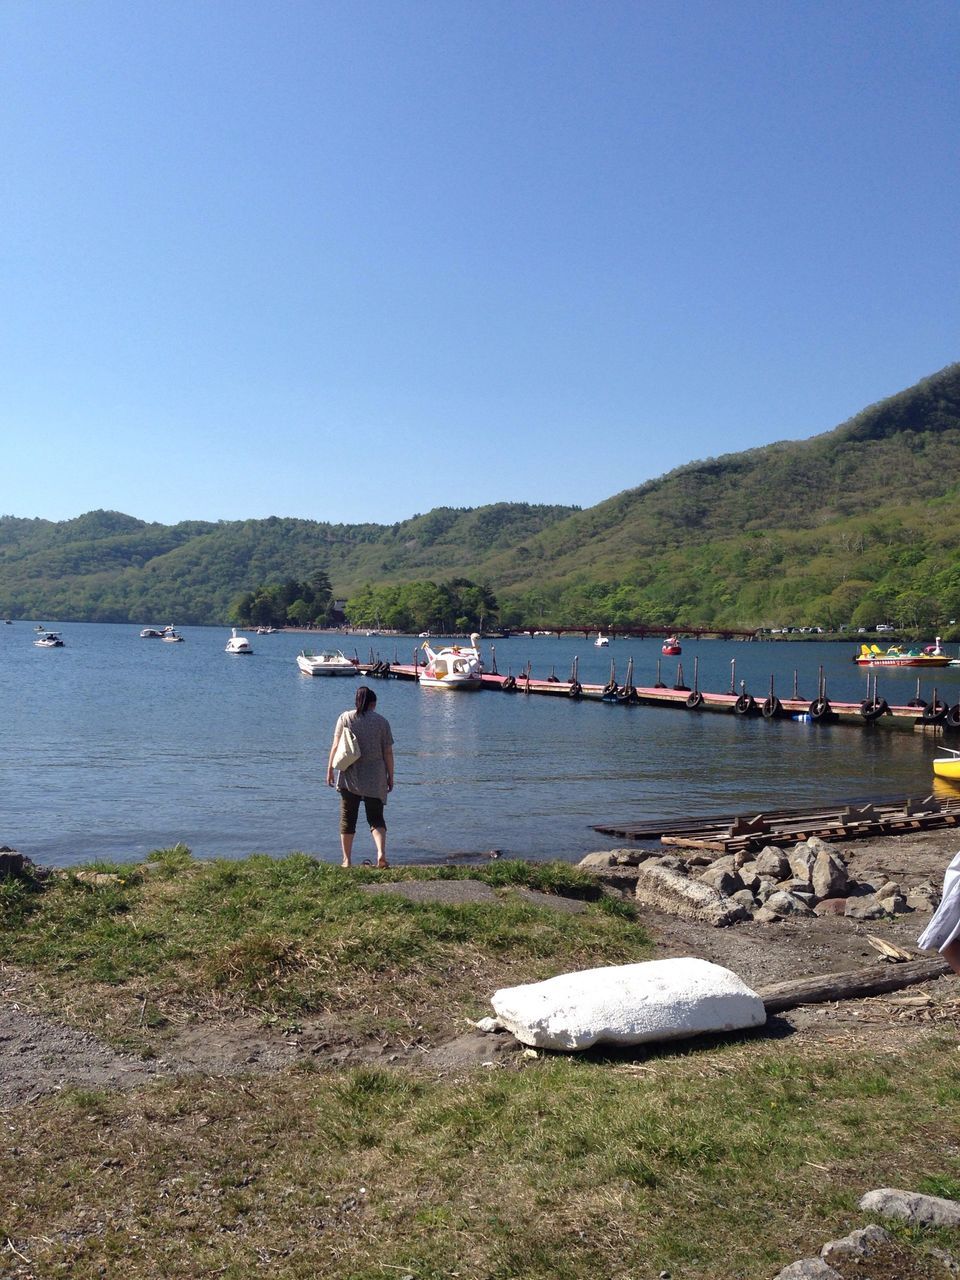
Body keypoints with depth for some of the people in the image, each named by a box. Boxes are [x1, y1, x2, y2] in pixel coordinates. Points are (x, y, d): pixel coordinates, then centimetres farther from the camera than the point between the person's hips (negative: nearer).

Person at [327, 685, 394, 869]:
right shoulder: (382, 722, 2)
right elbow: (388, 752, 2)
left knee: (347, 818, 10)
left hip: (350, 778, 0)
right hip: (375, 779, 0)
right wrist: (390, 776, 9)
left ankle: (346, 860, 13)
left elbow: (336, 746, -3)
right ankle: (381, 853, -14)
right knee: (376, 818, 7)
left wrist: (330, 769, 3)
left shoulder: (346, 718, 1)